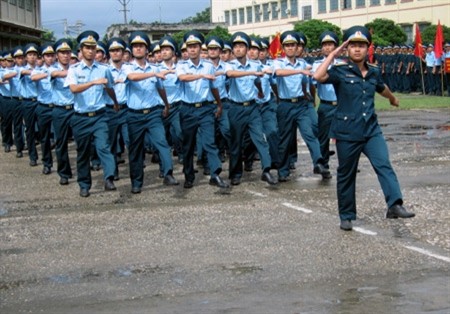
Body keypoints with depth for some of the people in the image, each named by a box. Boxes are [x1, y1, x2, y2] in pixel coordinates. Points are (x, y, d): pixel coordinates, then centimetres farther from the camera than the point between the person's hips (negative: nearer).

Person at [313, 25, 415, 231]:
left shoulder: (373, 72, 8)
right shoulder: (340, 71, -7)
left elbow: (382, 88, 31)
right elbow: (318, 76, -27)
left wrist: (393, 99, 50)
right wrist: (333, 54, -19)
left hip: (371, 129, 4)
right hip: (347, 132, -4)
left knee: (384, 165, -16)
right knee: (346, 174, 7)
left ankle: (395, 205, -24)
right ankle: (347, 215, 18)